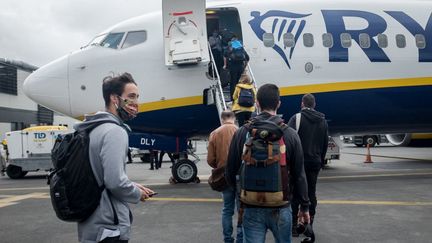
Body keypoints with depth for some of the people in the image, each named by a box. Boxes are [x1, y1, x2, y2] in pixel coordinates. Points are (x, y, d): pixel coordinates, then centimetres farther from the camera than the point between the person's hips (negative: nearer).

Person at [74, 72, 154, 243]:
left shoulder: (94, 128, 10)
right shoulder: (115, 131, -19)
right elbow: (115, 182, -26)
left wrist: (133, 186, 11)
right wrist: (137, 194, -8)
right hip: (108, 229, -9)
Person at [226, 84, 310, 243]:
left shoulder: (242, 133, -6)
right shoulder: (290, 134, -7)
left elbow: (231, 172, 0)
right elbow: (299, 175, -3)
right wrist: (305, 206, 9)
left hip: (252, 208, 0)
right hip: (281, 208, 1)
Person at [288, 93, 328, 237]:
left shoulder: (296, 118, -9)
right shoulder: (323, 121, 10)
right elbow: (325, 143, 14)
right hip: (315, 163, 5)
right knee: (311, 193, 11)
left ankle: (293, 224, 4)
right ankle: (309, 224, 16)